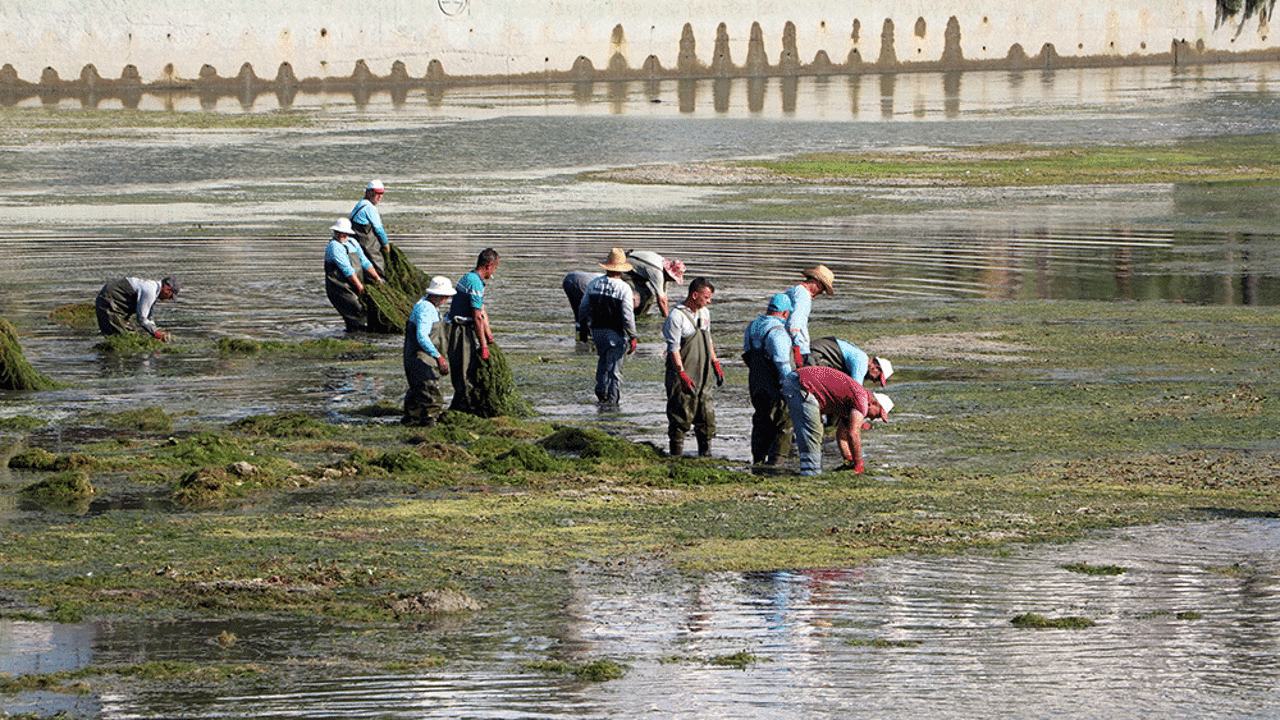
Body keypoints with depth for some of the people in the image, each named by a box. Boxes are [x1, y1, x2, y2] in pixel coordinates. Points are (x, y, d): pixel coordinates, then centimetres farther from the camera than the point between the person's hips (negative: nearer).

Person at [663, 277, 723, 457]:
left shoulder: (705, 313, 12)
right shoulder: (677, 317, -13)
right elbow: (673, 349, -17)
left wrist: (716, 365, 21)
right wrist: (683, 376, -23)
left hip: (703, 375, 7)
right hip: (682, 377, -7)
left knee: (707, 415, 7)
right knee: (681, 417, -5)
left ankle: (705, 453, 17)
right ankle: (677, 454, 3)